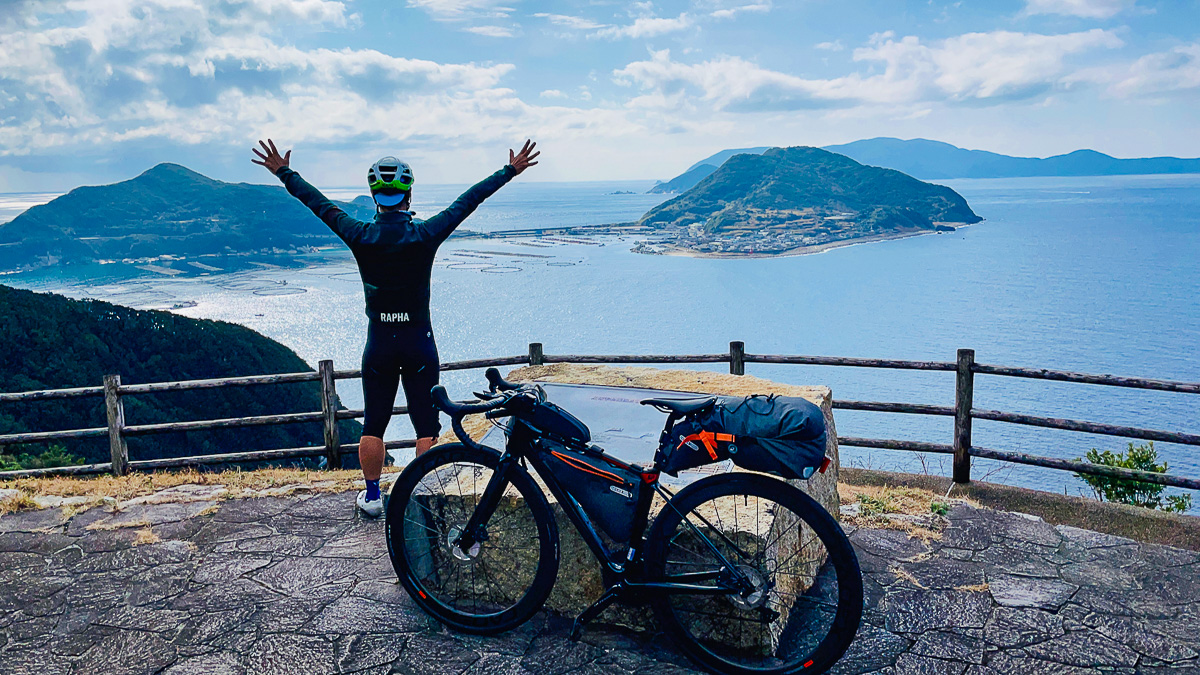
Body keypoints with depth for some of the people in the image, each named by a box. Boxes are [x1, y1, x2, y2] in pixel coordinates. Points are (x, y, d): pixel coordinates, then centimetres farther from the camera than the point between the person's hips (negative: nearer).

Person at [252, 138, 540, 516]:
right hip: (419, 342, -2)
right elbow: (468, 201, -3)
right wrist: (511, 171, 7)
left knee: (373, 424, 14)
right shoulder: (425, 235, -12)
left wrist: (283, 173, 22)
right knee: (426, 424, 7)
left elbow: (318, 203, 6)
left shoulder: (360, 237, -8)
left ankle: (372, 496, 23)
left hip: (379, 342, 2)